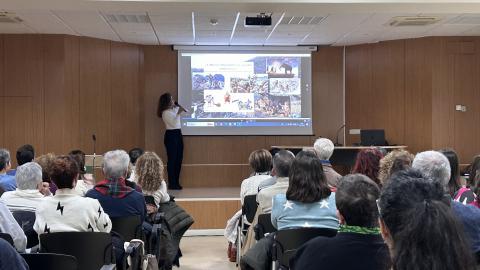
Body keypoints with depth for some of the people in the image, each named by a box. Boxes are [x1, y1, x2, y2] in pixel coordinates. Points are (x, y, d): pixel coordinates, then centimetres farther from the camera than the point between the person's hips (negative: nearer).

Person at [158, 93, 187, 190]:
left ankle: (176, 183, 14)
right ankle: (172, 184, 2)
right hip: (171, 135, -9)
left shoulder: (174, 109, 11)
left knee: (178, 160, 8)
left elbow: (185, 110, 25)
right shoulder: (165, 113, -12)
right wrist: (178, 114, -22)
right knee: (172, 160, -4)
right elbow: (174, 123, -19)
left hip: (178, 134, 9)